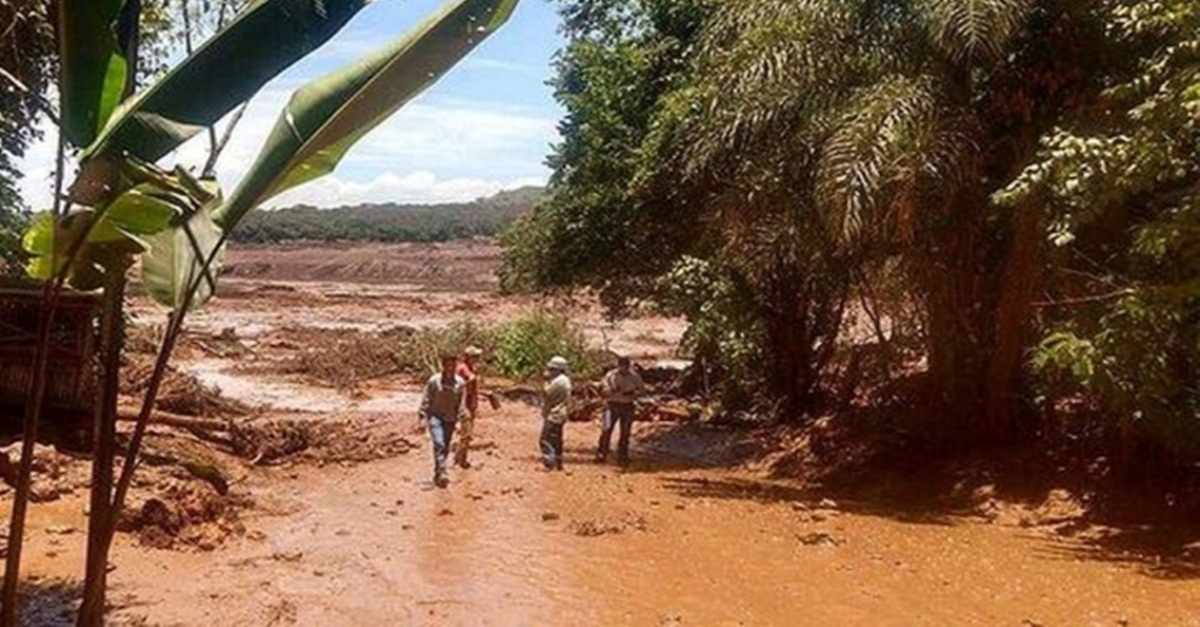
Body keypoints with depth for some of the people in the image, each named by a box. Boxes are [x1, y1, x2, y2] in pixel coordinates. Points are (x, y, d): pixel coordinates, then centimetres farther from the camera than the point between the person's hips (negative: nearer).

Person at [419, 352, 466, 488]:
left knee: (446, 448, 9)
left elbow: (460, 404, 4)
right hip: (435, 417, -3)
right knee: (439, 444, -19)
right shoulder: (434, 381, -11)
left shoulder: (460, 383, -4)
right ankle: (441, 474, -21)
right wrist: (423, 418, -5)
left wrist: (459, 421, 3)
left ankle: (437, 474, 25)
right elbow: (426, 400, -4)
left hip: (450, 419, 3)